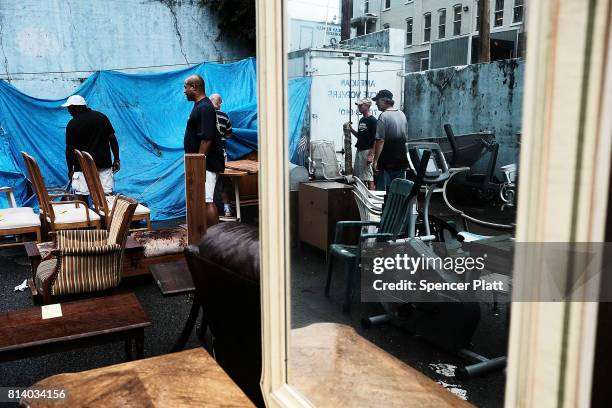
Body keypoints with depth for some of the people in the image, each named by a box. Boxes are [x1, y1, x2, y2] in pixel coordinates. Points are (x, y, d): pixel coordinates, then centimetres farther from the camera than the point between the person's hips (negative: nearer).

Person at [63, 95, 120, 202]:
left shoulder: (72, 124, -5)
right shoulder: (102, 117, 5)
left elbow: (70, 149, -3)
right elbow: (112, 138, 4)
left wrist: (70, 169, 7)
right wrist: (116, 159, 9)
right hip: (104, 163, 3)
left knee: (82, 196, 4)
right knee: (107, 194, 3)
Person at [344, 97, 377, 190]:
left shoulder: (372, 120, -11)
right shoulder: (362, 120, 15)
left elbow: (375, 139, -15)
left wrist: (371, 155, -21)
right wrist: (350, 128, 7)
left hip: (367, 151, -9)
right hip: (359, 151, 9)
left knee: (368, 177, -8)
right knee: (358, 176, 11)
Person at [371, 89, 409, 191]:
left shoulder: (384, 116, -13)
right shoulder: (402, 114, 11)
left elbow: (380, 141, -18)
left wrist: (375, 160, -15)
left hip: (387, 163, -7)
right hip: (401, 161, 7)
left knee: (383, 190, -2)